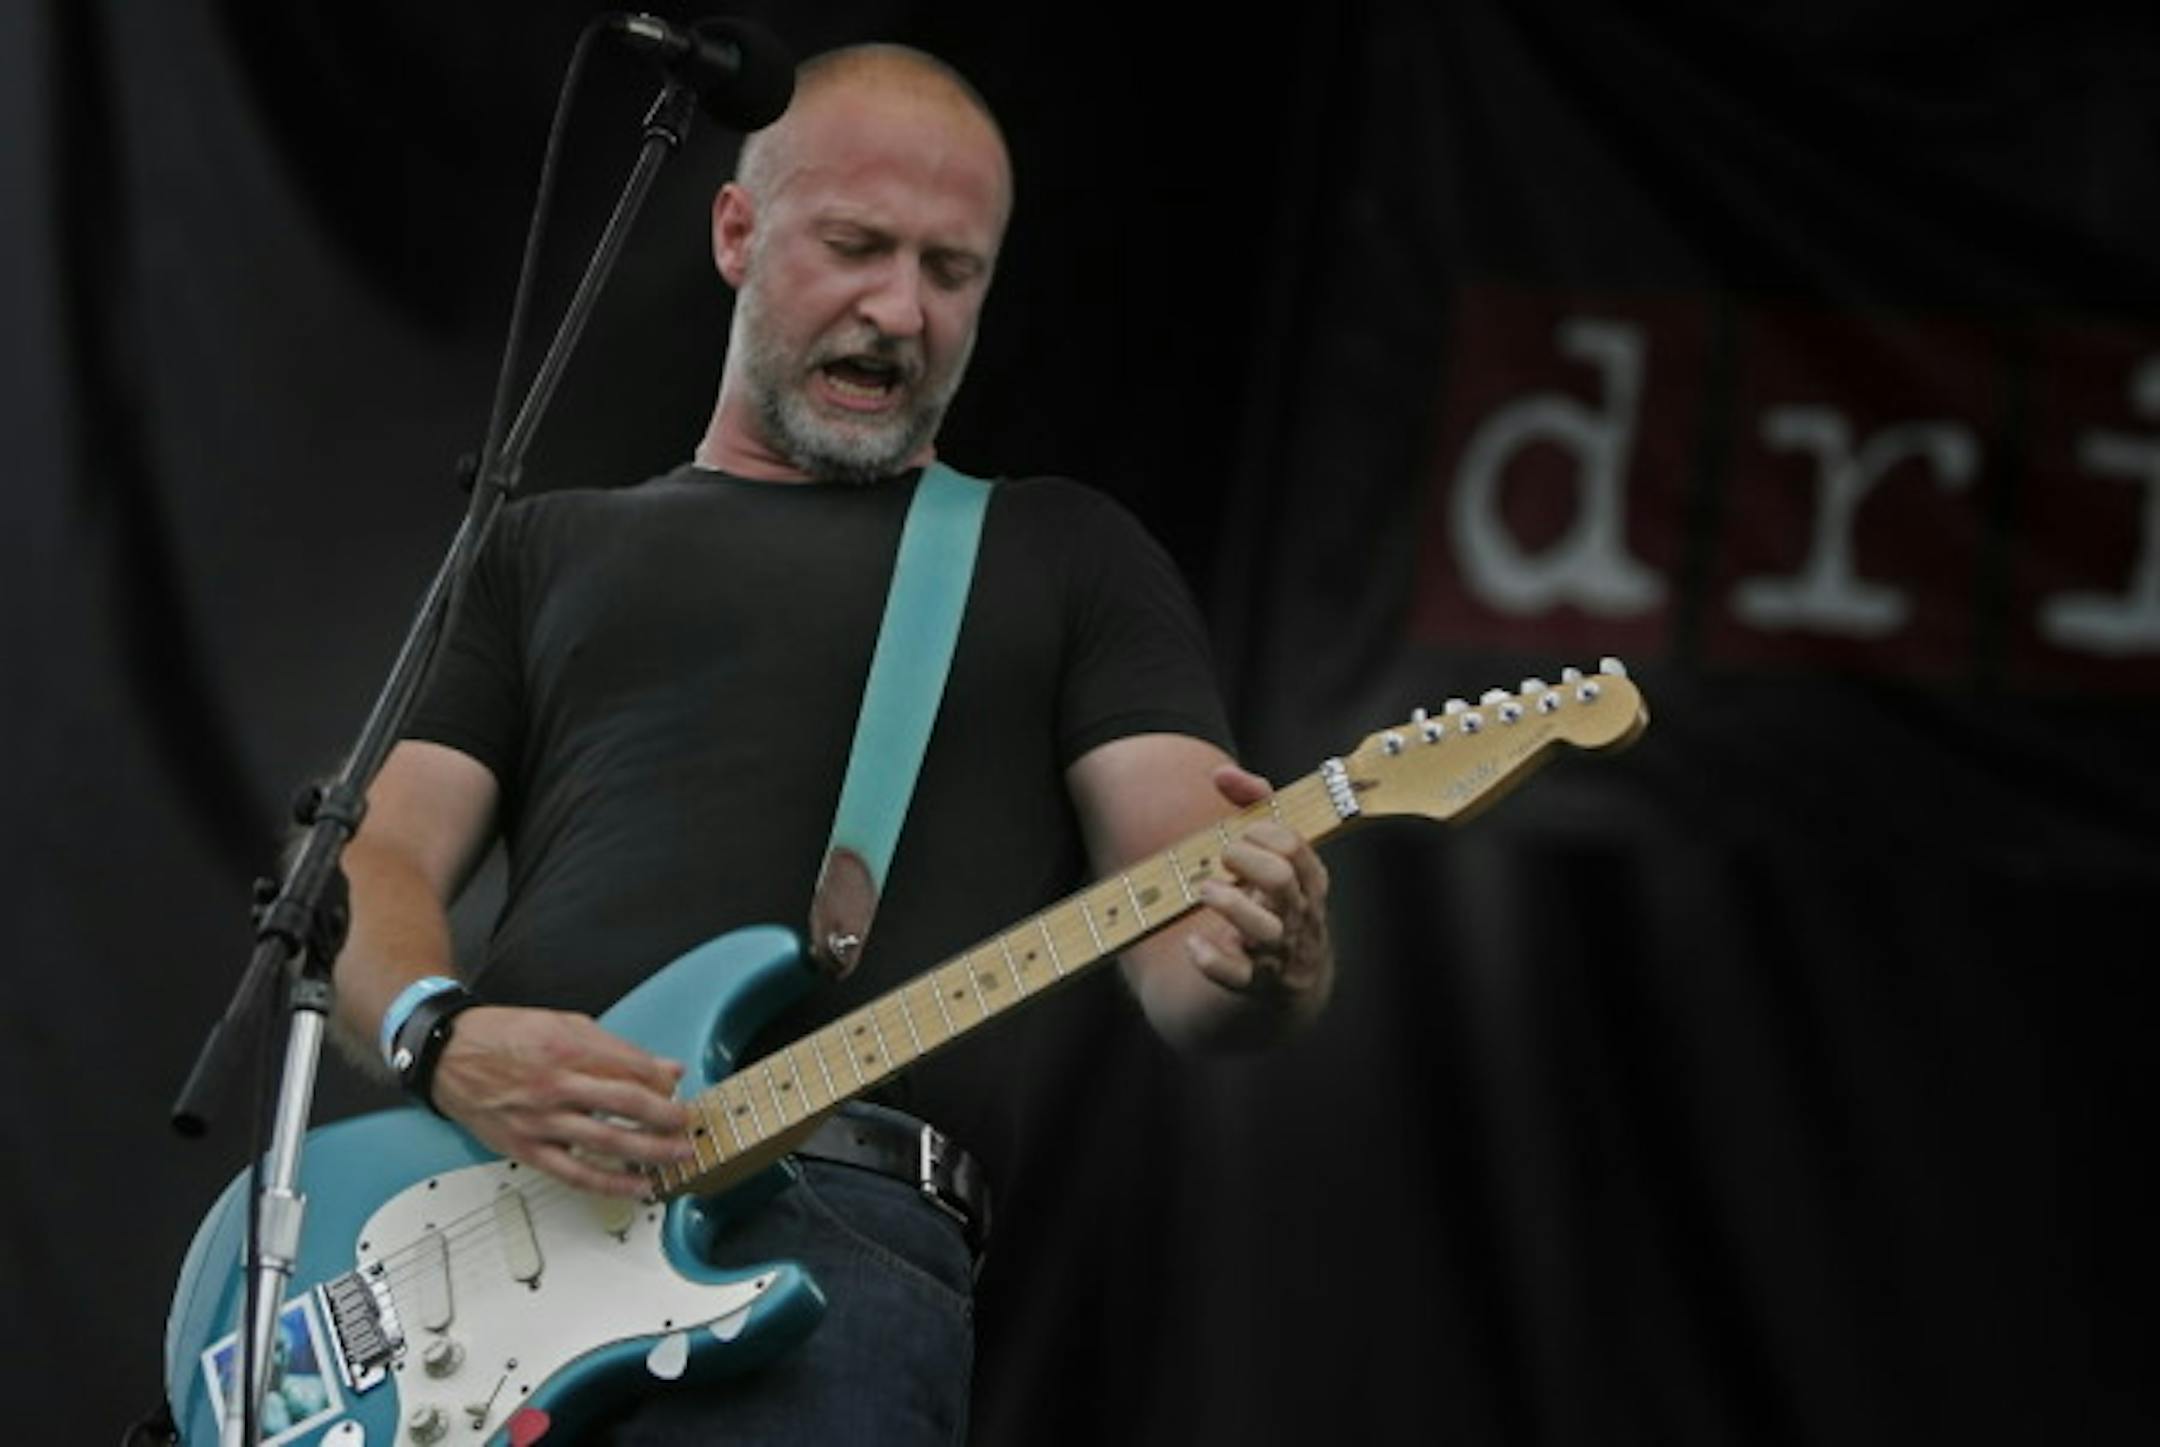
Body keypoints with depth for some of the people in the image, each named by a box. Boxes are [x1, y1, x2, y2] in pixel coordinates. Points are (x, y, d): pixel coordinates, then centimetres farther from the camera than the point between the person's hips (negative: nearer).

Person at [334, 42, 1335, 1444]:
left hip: (855, 1229, -1)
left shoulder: (1064, 554, 21)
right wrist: (447, 1043, -6)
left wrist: (1256, 965, -16)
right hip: (502, 1194, 2)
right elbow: (379, 863, 18)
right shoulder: (550, 553, 28)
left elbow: (1179, 922, 10)